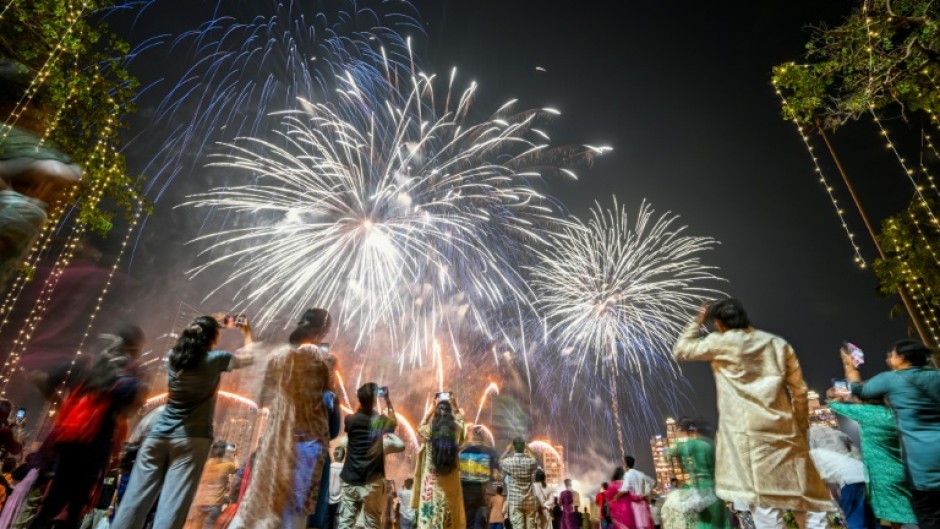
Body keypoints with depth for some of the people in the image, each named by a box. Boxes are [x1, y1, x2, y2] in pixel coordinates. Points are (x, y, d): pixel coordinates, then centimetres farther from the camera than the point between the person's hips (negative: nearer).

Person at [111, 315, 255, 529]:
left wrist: (202, 326, 34)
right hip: (191, 439, -5)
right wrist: (247, 333, 23)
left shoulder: (173, 356, 5)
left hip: (159, 435, 5)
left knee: (135, 499, 9)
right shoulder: (215, 359, -7)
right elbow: (249, 356, 8)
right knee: (172, 507, -6)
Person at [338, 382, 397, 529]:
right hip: (372, 482, -2)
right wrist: (388, 401, 16)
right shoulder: (380, 421, -7)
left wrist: (363, 401, 14)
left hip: (350, 481, 2)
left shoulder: (351, 420, -5)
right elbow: (394, 422, 16)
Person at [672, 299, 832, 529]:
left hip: (748, 431, -5)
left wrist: (697, 322, 15)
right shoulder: (778, 343, 11)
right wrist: (801, 427, 19)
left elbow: (680, 351, 6)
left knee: (764, 498, -2)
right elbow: (799, 390, 10)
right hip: (783, 428, 6)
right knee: (806, 490, 16)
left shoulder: (721, 343, -3)